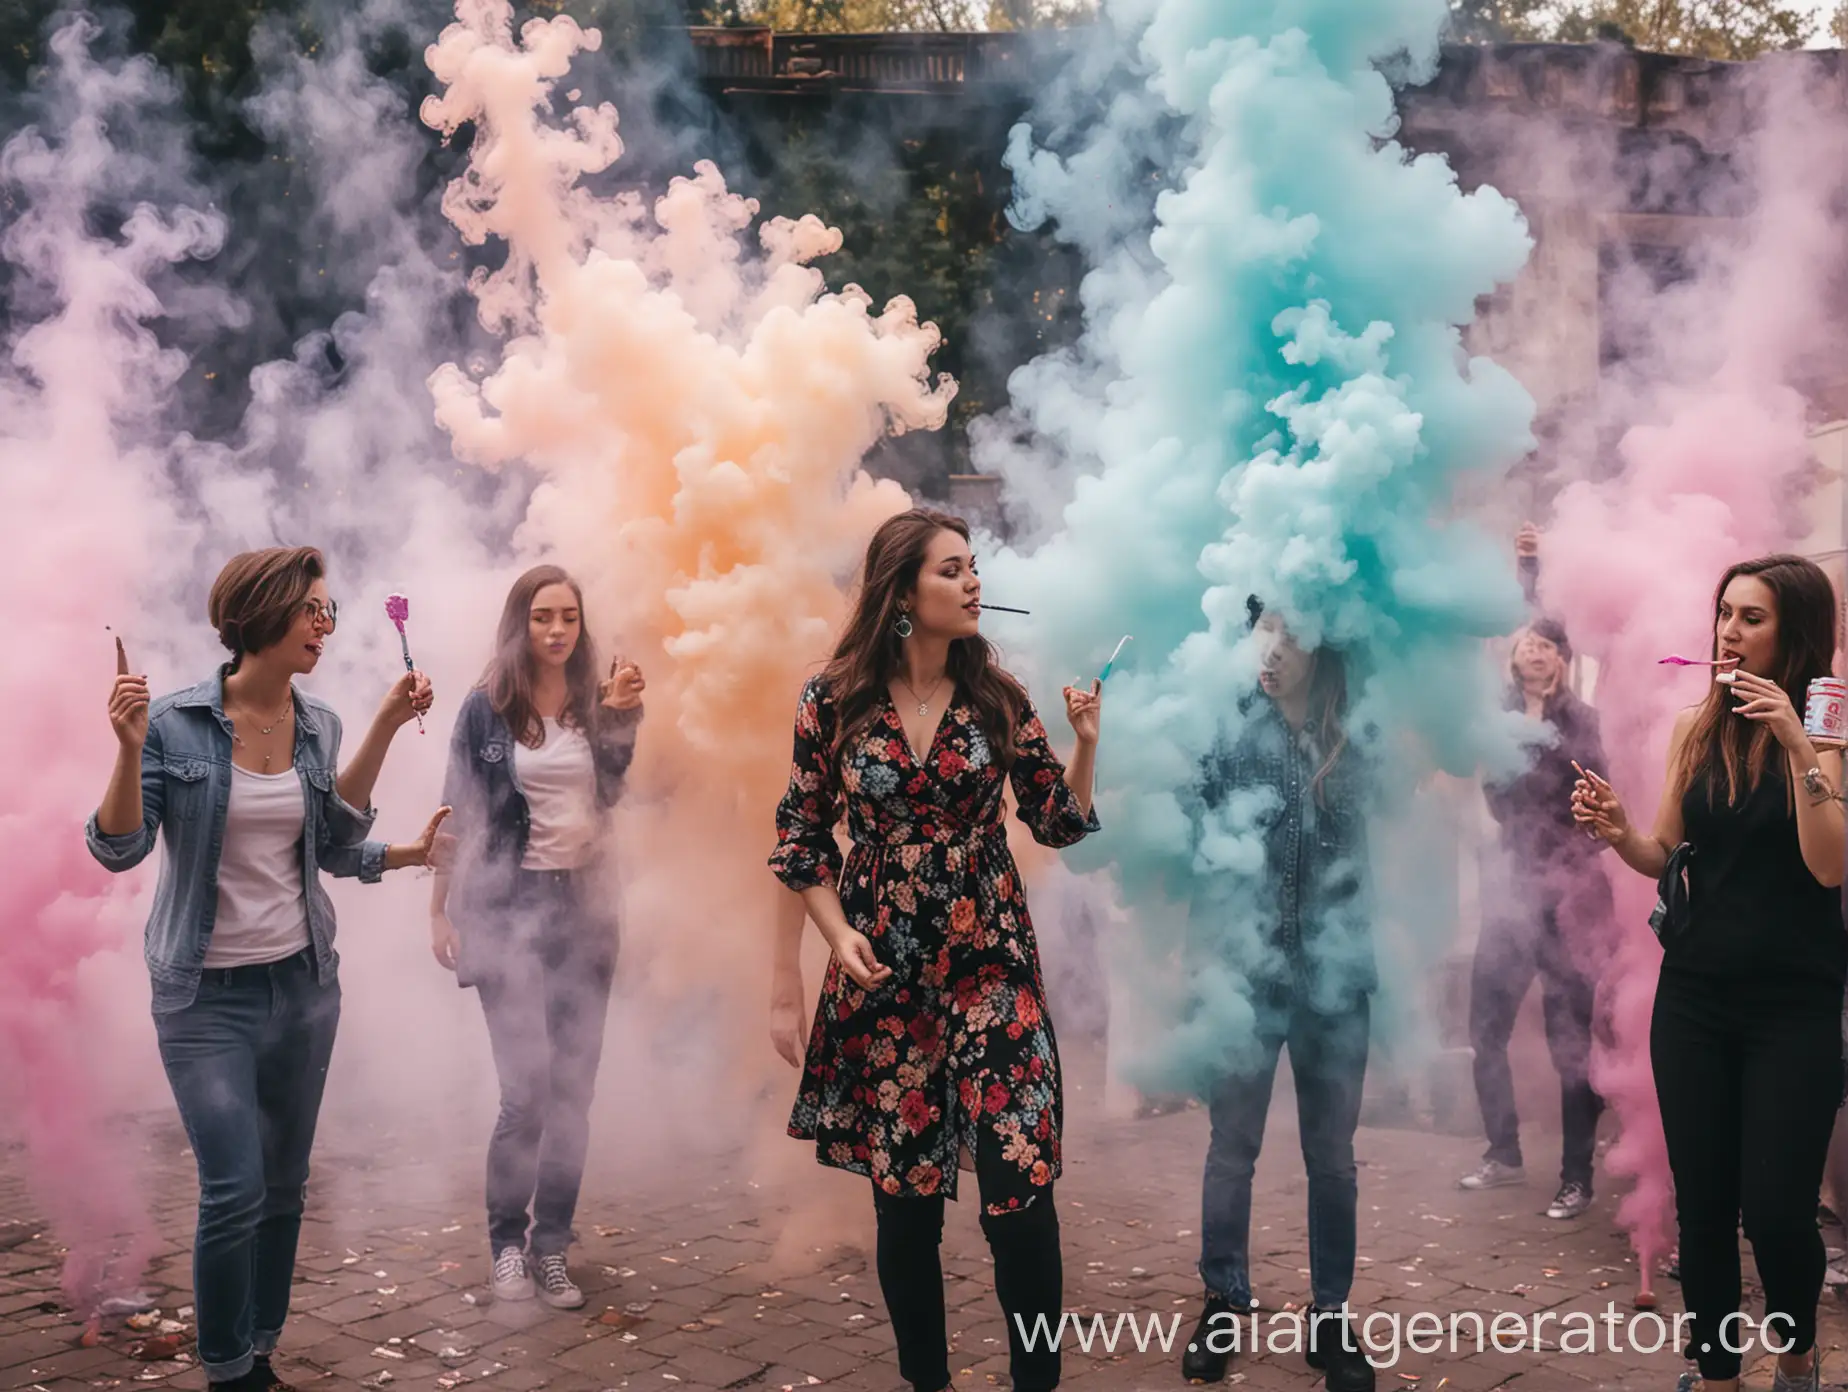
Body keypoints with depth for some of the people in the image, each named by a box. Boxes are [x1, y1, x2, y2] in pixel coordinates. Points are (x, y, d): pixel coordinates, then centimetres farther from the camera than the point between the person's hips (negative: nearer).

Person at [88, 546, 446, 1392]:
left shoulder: (318, 725, 2)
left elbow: (335, 846, 0)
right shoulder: (175, 722, -11)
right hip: (207, 993, -5)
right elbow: (119, 849, -12)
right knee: (235, 1190, -10)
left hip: (302, 979, 5)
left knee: (285, 1185, 12)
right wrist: (129, 748, -25)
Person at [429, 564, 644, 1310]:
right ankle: (506, 1243, 9)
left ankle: (551, 1247, 15)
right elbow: (460, 812, 0)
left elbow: (621, 795, -6)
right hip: (511, 904, -3)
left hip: (583, 905, 4)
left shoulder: (596, 704, 5)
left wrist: (623, 719, -17)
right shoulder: (487, 708, -3)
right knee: (528, 1088, -10)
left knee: (574, 1089, 4)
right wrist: (442, 909, -2)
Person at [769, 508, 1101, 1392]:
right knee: (904, 1191, 7)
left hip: (992, 967, 0)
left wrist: (1085, 744, -11)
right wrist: (838, 934, -7)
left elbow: (1058, 823, 4)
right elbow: (802, 836, 5)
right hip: (882, 972, 0)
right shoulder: (834, 702, -3)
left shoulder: (998, 698, 1)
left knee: (1019, 1184, -6)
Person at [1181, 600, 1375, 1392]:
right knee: (1232, 1145, 8)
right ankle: (1223, 1304, 25)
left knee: (1331, 1154, 10)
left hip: (1335, 977, 2)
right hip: (1245, 973, -2)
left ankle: (1331, 1317, 24)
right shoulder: (1224, 730, -6)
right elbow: (1189, 844, -9)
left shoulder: (1350, 740, 2)